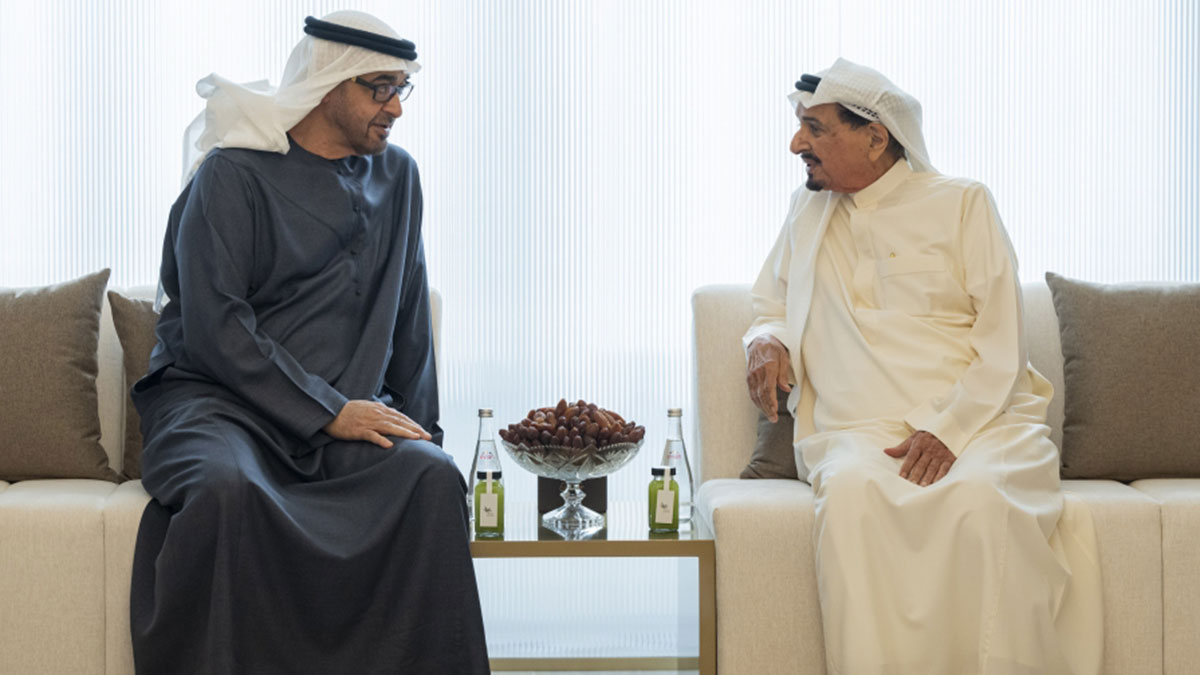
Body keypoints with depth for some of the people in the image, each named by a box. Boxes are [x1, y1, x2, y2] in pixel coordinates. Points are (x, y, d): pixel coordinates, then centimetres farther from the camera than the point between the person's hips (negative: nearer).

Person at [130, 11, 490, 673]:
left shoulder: (397, 176, 14)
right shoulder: (234, 173, -4)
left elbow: (409, 321, 20)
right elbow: (214, 330, -13)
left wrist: (418, 428, 9)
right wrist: (329, 414, -17)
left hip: (346, 411, 4)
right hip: (218, 396, -4)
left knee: (433, 478, -27)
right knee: (226, 486, -37)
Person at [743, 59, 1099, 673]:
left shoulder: (961, 203, 8)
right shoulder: (807, 213, 20)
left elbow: (1003, 346, 1)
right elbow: (769, 308, 32)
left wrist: (944, 430, -14)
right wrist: (766, 342, 6)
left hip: (978, 419, -2)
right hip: (859, 431, 2)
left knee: (980, 494, -36)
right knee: (849, 489, -34)